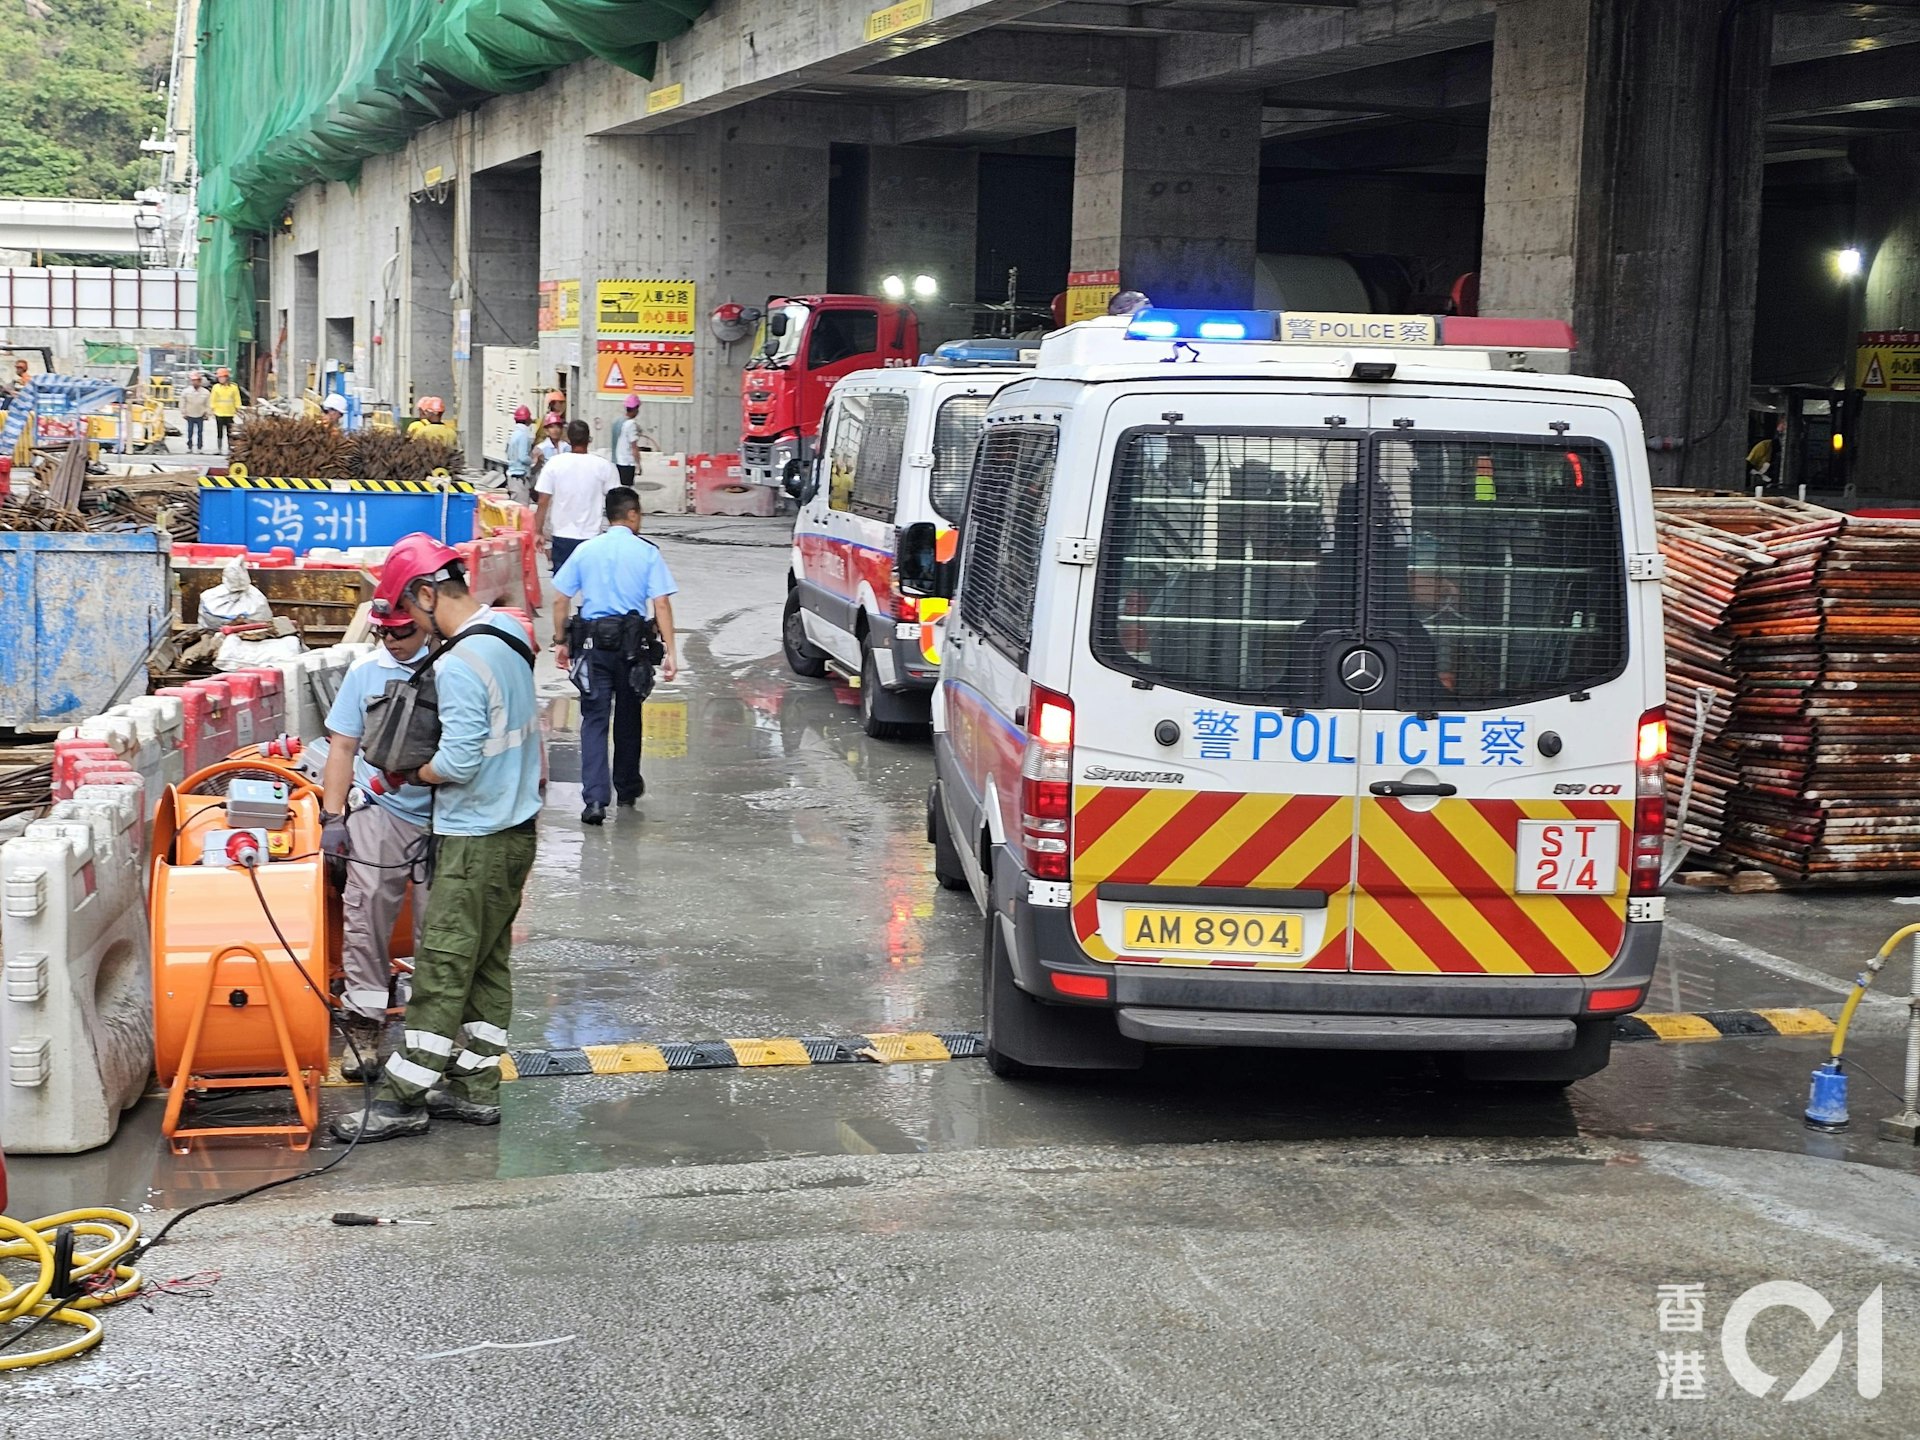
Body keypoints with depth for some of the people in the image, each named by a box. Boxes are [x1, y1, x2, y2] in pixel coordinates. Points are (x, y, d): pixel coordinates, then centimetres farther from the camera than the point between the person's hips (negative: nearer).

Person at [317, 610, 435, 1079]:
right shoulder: (365, 671, 6)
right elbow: (343, 746, 9)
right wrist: (332, 816, 3)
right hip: (380, 815, 2)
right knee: (364, 915, -4)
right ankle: (363, 1029, 5)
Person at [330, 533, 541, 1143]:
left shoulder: (460, 664, -22)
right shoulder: (509, 633, 8)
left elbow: (459, 762, -24)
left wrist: (409, 772, -6)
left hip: (476, 841, -10)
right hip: (515, 826, 10)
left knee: (441, 970, -3)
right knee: (488, 966, 14)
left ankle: (401, 1099, 3)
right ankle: (475, 1086, 22)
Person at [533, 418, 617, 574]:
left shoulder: (554, 464, -5)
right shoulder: (603, 466, -5)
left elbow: (543, 502, -5)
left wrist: (538, 532, 3)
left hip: (563, 537, 1)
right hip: (593, 537, -1)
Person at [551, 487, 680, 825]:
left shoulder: (585, 550, 4)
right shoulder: (647, 553, -3)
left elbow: (560, 600, 4)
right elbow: (661, 604, -9)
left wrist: (561, 642, 14)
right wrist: (670, 651, -9)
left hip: (593, 643, 1)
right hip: (633, 644, 0)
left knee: (594, 719, -1)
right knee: (628, 717, 16)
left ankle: (595, 798, -15)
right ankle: (627, 787, 33)